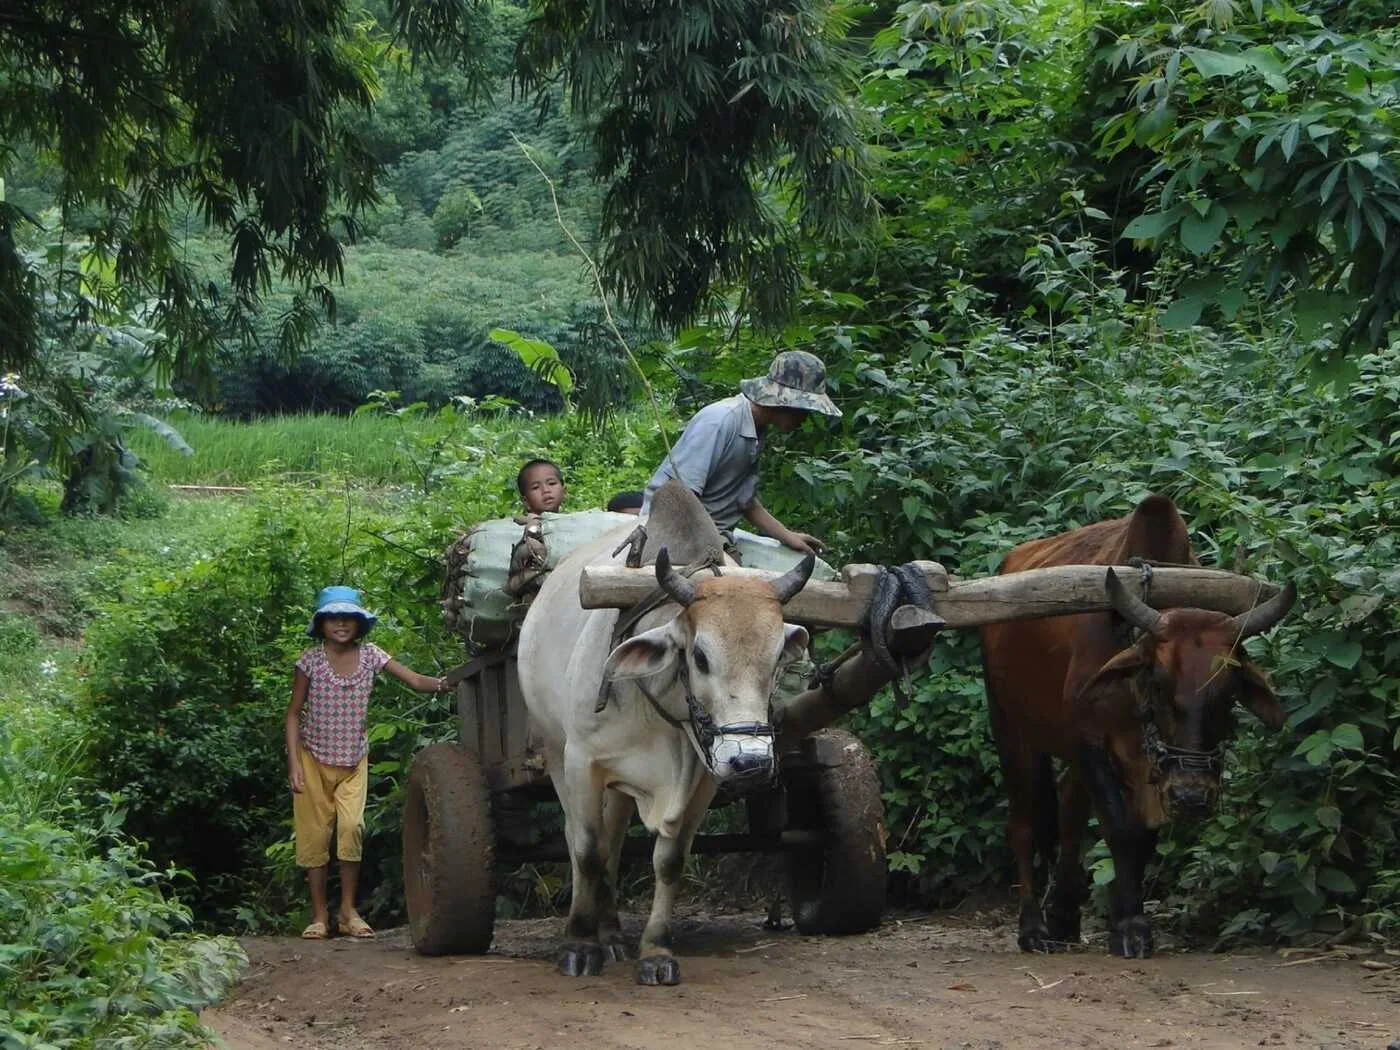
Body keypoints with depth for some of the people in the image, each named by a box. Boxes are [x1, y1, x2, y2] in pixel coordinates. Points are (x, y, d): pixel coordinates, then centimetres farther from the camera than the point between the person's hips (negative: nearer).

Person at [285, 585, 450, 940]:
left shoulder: (370, 655, -4)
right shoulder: (311, 660, -7)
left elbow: (414, 680, -12)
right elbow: (294, 713, -3)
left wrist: (440, 683, -33)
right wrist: (293, 762, -10)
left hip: (354, 761, 1)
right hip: (314, 760, -1)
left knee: (352, 826, -16)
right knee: (314, 834, 1)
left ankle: (348, 911, -5)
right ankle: (319, 916, 11)